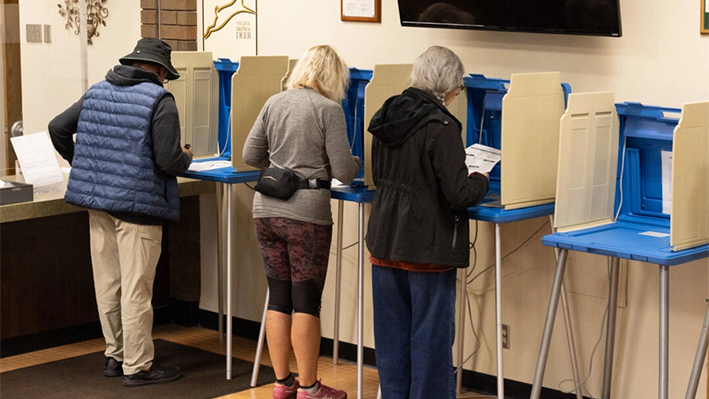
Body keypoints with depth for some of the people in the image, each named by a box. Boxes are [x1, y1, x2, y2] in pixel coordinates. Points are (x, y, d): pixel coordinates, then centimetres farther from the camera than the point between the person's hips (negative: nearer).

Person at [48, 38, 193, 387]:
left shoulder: (96, 92, 10)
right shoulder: (160, 100, -11)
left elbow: (57, 127, 12)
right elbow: (168, 159, -18)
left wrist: (80, 161, 24)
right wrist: (186, 159, 5)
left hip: (97, 200, 7)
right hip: (138, 204, -7)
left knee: (107, 283, 15)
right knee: (136, 289, 0)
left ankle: (115, 355, 27)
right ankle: (137, 366, 6)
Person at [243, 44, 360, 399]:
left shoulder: (274, 103, 8)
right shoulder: (329, 109, -7)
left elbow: (250, 155, 11)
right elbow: (342, 171, -8)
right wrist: (356, 164, 14)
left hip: (266, 209, 5)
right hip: (306, 212, -5)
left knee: (278, 296, 12)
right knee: (306, 300, 2)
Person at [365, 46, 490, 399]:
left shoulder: (387, 115, 5)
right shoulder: (440, 127, -18)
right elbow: (459, 195, -19)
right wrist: (481, 181, 0)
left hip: (384, 242, 7)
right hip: (427, 249, -7)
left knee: (391, 330, 15)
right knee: (430, 333, 5)